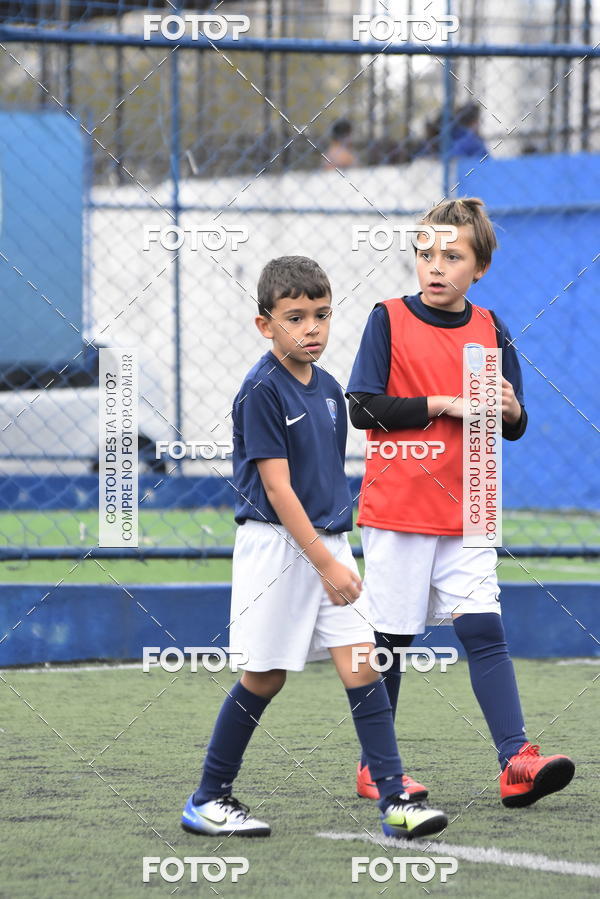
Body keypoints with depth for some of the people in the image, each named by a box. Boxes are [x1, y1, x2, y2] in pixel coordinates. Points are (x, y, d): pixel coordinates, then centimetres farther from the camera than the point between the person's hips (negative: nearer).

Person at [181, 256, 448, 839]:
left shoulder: (328, 389, 10)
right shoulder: (261, 391, -13)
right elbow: (276, 487, -17)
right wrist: (324, 564, -21)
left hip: (327, 543, 6)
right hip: (274, 545, -6)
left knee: (360, 662, -4)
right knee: (265, 677, 1)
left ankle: (394, 800, -7)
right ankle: (207, 801, 15)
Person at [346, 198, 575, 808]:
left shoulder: (490, 331, 7)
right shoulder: (389, 320, -3)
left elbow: (514, 429, 10)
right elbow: (362, 408, -10)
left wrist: (510, 410, -13)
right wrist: (442, 405, -16)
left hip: (465, 516, 2)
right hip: (396, 511, -2)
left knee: (484, 631, -8)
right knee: (389, 641, 3)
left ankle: (516, 762, -15)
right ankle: (374, 767, 15)